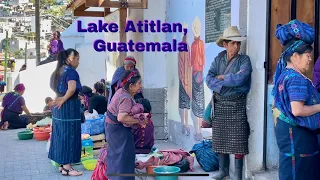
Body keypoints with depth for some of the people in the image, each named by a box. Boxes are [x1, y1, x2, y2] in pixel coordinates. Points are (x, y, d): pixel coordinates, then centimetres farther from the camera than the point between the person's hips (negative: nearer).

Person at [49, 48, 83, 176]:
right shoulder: (71, 71, -13)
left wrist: (61, 98, 8)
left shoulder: (59, 70, 13)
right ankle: (67, 167, 1)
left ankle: (62, 164, 21)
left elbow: (53, 86, 20)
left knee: (61, 135, 13)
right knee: (69, 135, -3)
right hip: (69, 107, -9)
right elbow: (72, 89, -27)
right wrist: (63, 100, -13)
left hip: (59, 107, 9)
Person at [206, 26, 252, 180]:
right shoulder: (218, 59, 7)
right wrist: (224, 86, -17)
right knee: (220, 139, 10)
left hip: (237, 105, -4)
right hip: (219, 104, 4)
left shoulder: (244, 60, -3)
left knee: (237, 141, -2)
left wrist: (221, 77, -7)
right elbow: (209, 79, -4)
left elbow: (240, 78, -20)